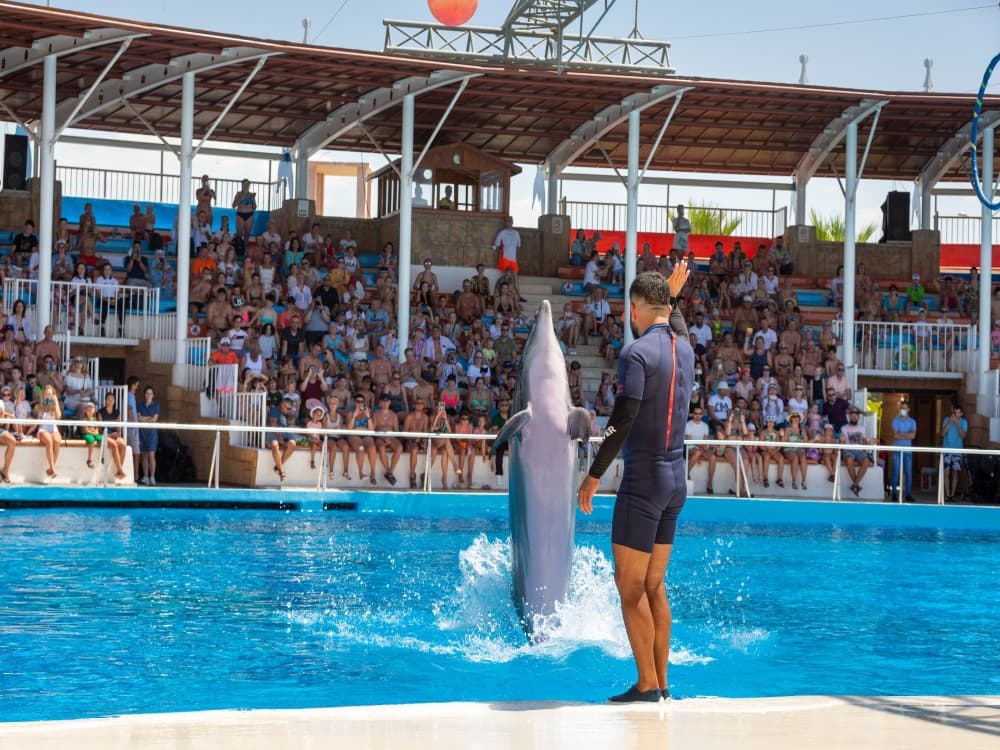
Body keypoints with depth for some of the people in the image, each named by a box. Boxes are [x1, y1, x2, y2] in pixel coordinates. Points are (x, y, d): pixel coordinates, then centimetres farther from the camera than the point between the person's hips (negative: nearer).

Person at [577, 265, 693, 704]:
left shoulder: (637, 353, -15)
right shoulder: (684, 349, 8)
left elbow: (622, 421, -19)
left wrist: (594, 475, -14)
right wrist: (672, 293, 44)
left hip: (644, 478, -8)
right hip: (677, 478, 8)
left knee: (629, 584, -4)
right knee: (654, 586, 12)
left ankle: (647, 685, -7)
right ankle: (661, 682, 12)